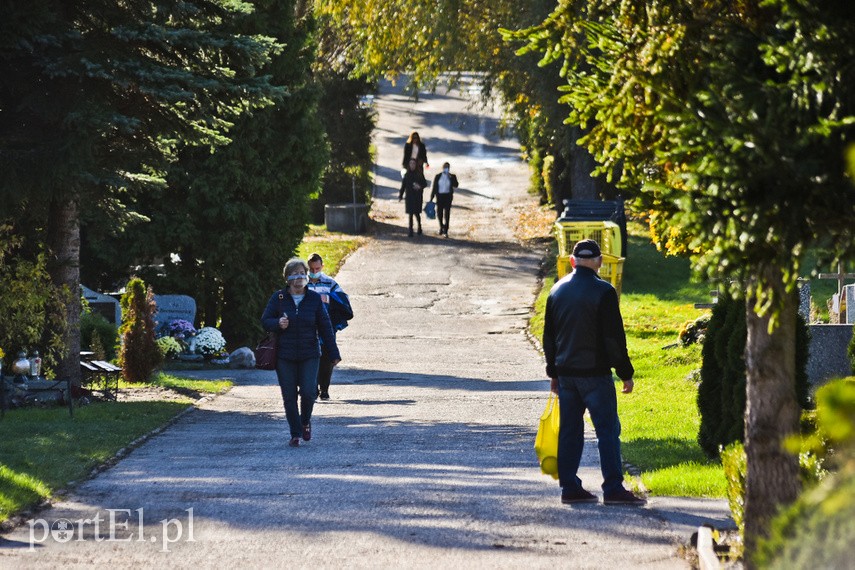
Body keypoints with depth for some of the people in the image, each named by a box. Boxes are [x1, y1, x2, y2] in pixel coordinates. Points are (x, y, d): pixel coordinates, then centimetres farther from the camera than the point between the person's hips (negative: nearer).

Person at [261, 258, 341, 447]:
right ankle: (295, 434, 11)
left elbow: (325, 328, 4)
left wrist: (334, 354, 3)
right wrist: (278, 324, -18)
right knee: (289, 396, 0)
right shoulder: (278, 298, 0)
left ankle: (305, 421, 19)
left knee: (309, 392, -11)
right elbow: (265, 321, 5)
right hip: (284, 356, 0)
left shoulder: (314, 299, 2)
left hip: (309, 355, 0)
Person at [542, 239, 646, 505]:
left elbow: (549, 336, 16)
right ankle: (613, 488, -9)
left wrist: (554, 372, 23)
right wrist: (625, 373, -5)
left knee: (570, 430, 10)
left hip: (565, 373, 6)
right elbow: (614, 336, -12)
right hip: (595, 373, -6)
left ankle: (569, 487, 9)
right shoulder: (603, 292, -11)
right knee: (607, 429, -4)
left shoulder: (557, 291, 10)